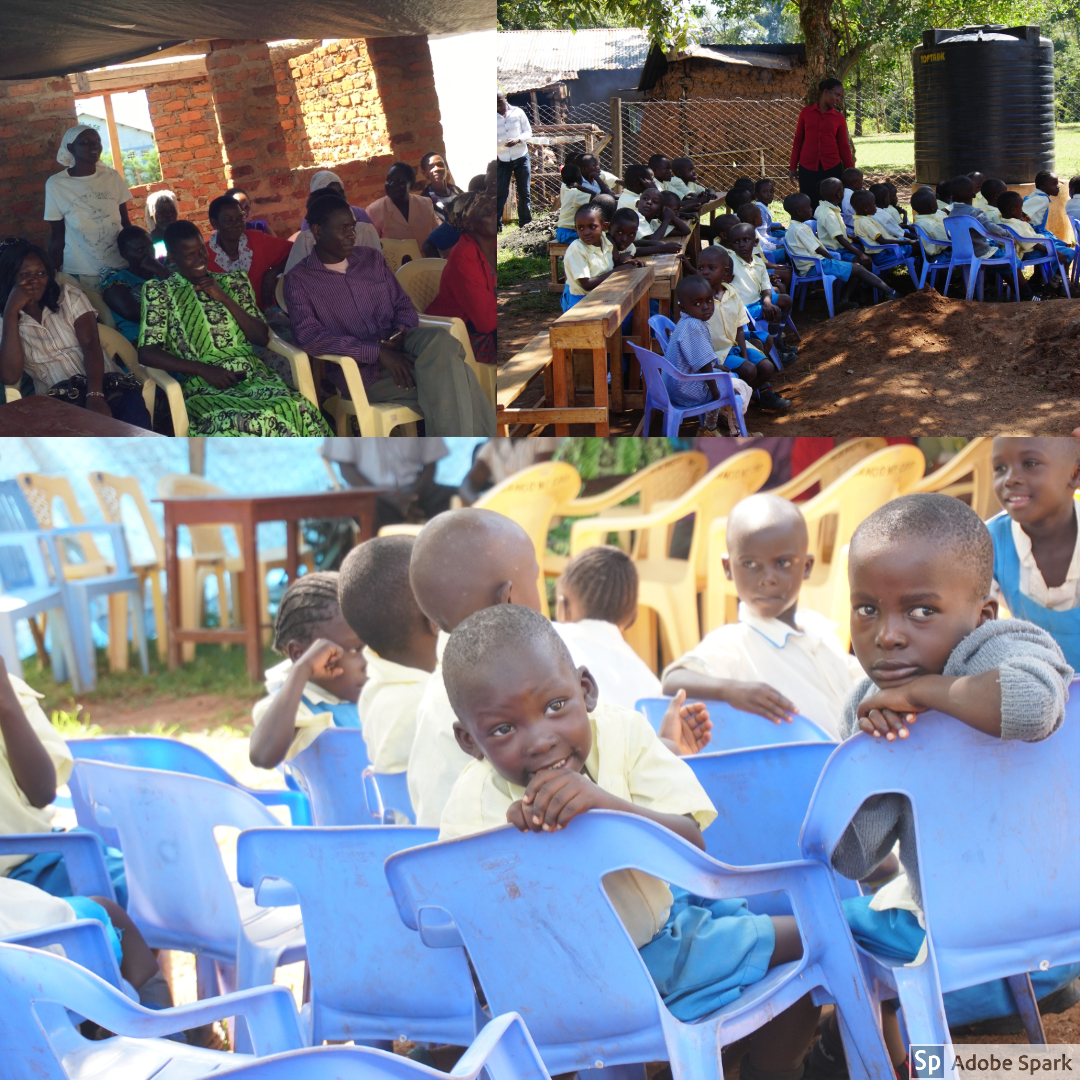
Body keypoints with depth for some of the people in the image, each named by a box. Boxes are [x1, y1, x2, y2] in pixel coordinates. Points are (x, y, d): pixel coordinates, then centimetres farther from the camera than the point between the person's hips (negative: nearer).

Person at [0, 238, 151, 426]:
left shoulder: (69, 296, 15)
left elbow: (90, 345, -1)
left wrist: (95, 395, -20)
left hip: (108, 386, 1)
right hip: (59, 402, -1)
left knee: (137, 432, -33)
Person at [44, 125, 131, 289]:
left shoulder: (112, 177, 2)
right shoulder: (56, 184, -6)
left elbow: (125, 222, 9)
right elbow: (57, 234, 0)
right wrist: (54, 272, -1)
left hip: (120, 266, 3)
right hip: (81, 273, -2)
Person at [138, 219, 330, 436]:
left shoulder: (233, 282, 19)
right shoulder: (160, 292, 8)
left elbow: (263, 337, 11)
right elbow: (146, 353, -2)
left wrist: (224, 299, -1)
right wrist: (203, 369, -13)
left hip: (252, 375, 3)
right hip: (203, 385, -3)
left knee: (300, 411, -33)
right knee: (254, 423, -38)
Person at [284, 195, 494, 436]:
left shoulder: (372, 259, 17)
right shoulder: (299, 280, 2)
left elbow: (404, 305, 19)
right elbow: (309, 336, -12)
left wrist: (400, 333, -9)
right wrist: (377, 352, -21)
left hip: (397, 347, 5)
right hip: (360, 370, -5)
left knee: (439, 340, -33)